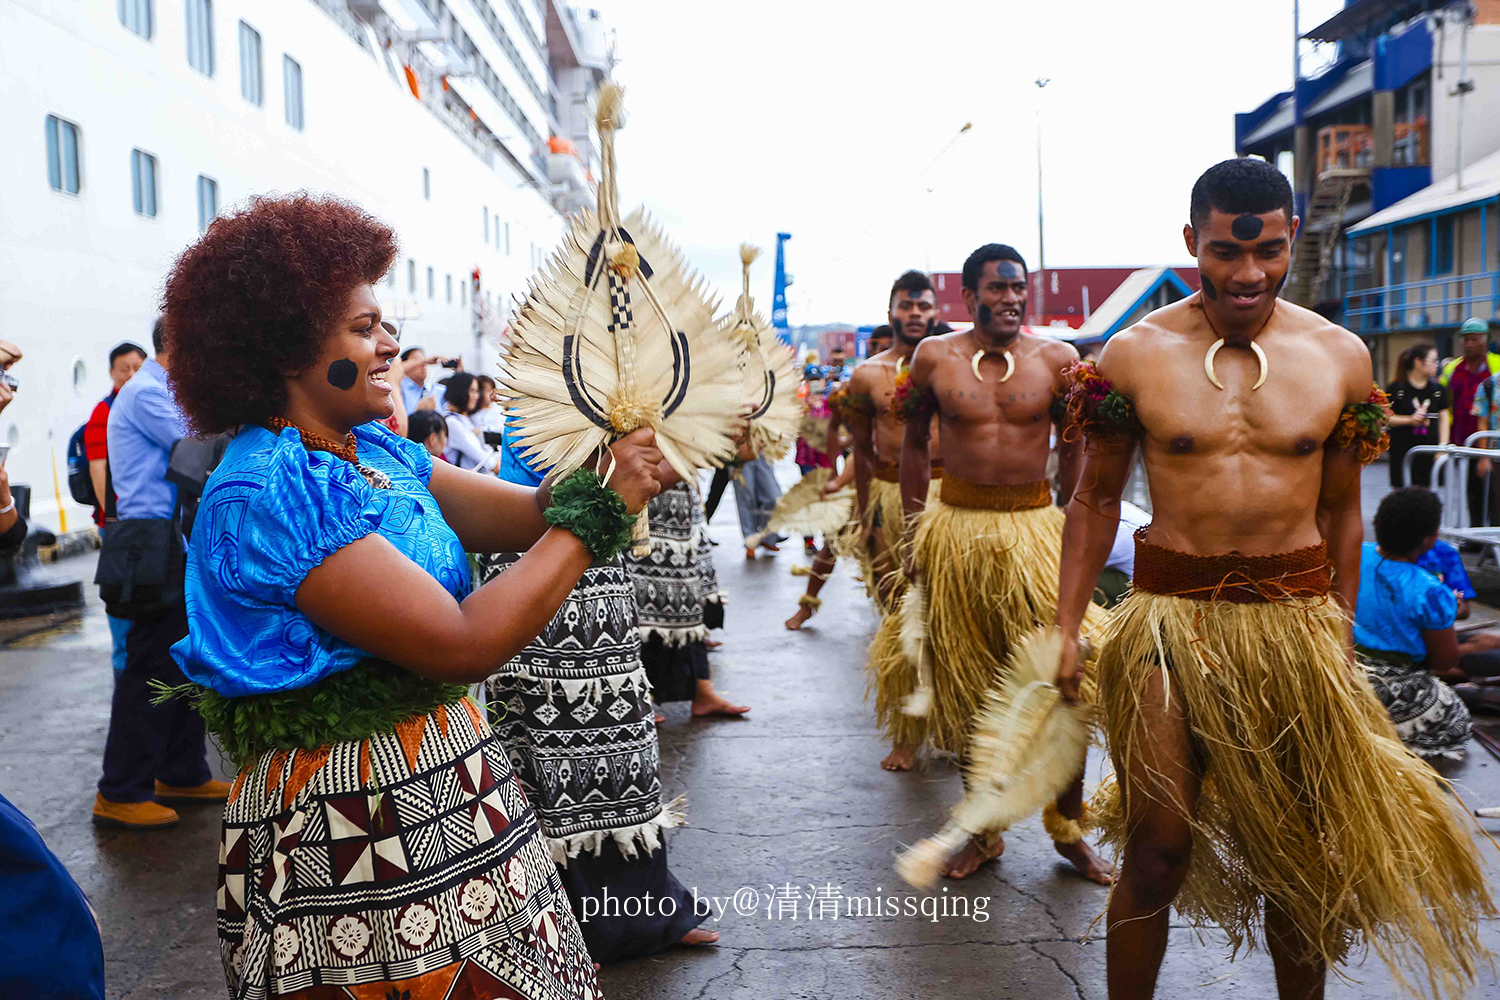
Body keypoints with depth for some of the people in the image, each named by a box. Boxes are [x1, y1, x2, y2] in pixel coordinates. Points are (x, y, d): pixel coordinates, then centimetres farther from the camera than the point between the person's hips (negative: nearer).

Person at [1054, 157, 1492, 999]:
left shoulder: (1339, 355, 2)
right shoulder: (1135, 353, -3)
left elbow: (1342, 511, 10)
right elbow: (1097, 499, 3)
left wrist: (1340, 635, 10)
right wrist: (1067, 628, -2)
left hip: (1297, 618, 2)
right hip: (1170, 616, -2)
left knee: (1298, 852, 15)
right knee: (1157, 851, 1)